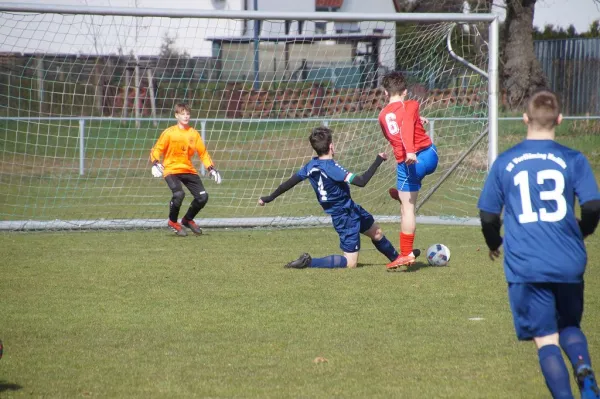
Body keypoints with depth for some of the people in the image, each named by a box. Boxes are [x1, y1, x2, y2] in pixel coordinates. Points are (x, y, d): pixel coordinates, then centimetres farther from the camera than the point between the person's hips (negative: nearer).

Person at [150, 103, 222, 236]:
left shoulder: (193, 133, 3)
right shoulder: (169, 133, -8)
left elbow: (203, 152, 9)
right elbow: (156, 150, -6)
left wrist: (211, 169, 0)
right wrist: (155, 164, -24)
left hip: (188, 170, 5)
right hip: (171, 170, -5)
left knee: (203, 197, -4)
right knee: (179, 194, -29)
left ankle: (188, 220, 22)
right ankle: (173, 222, -2)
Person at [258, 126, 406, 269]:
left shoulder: (311, 165, -4)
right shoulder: (331, 168, -28)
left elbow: (290, 182, 5)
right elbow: (361, 181, -34)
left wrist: (269, 198, 17)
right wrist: (378, 161, -24)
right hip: (346, 216, -9)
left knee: (376, 232, 26)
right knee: (350, 263, -4)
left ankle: (398, 258, 45)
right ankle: (309, 262, -12)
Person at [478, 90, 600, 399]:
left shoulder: (504, 162, 4)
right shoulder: (573, 159, 1)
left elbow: (488, 215, 7)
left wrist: (494, 244, 28)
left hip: (524, 267, -1)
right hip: (568, 265, 1)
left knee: (546, 339, 3)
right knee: (570, 326, 20)